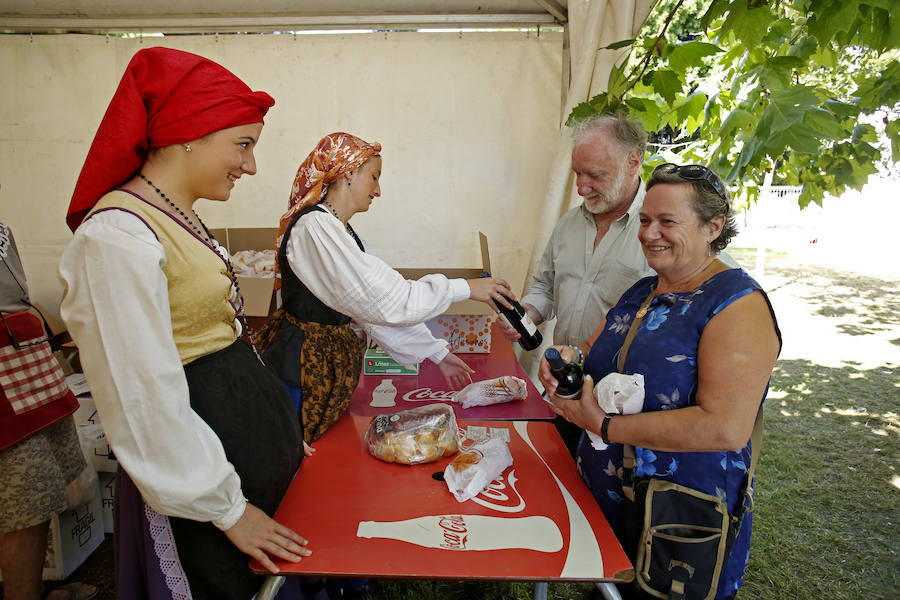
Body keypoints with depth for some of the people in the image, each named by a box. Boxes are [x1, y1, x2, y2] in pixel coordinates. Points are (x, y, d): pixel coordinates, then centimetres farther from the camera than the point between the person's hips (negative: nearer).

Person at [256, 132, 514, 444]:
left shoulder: (341, 231, 12)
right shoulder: (314, 226, -19)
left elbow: (372, 306, 12)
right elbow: (383, 301, -25)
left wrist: (438, 352, 10)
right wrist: (465, 288, -18)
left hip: (331, 365, 9)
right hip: (303, 368, -9)